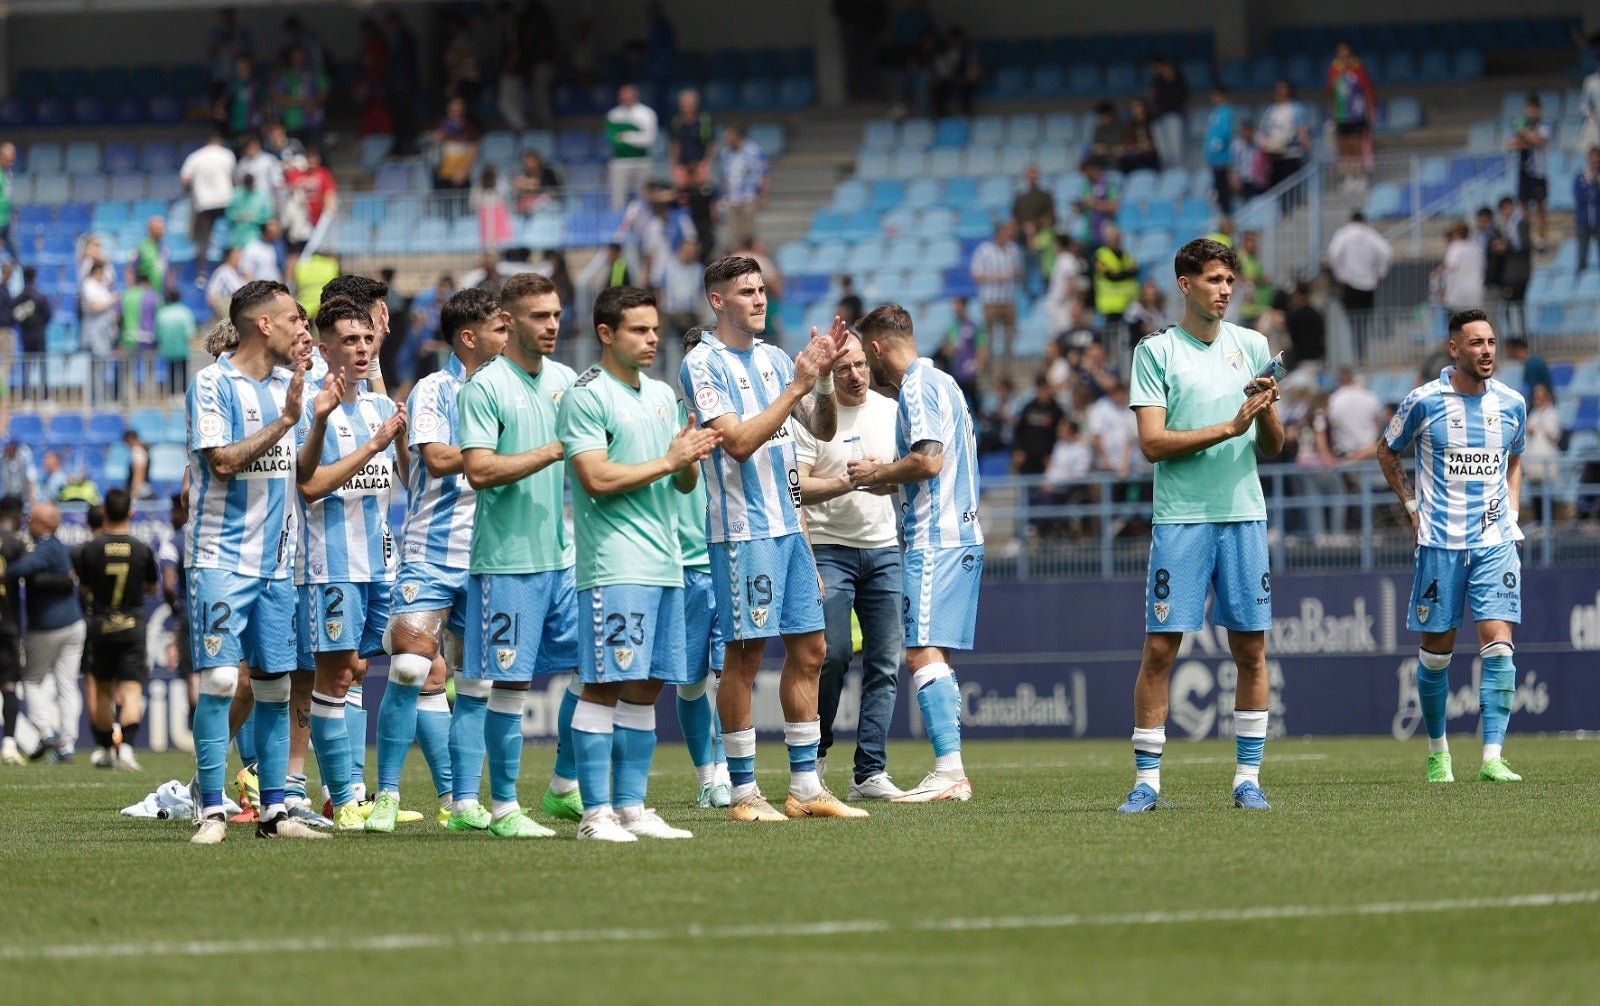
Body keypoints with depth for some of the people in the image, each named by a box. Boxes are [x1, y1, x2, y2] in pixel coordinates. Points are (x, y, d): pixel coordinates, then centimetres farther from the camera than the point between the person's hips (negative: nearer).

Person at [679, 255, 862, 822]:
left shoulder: (774, 359, 13)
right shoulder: (703, 364, -8)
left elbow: (822, 431, 13)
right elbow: (738, 442, -18)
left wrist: (825, 377, -3)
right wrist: (796, 387, -18)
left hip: (789, 524, 7)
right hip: (742, 529, -7)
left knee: (809, 649, 7)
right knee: (746, 653, -5)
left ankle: (806, 787, 12)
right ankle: (743, 792, 0)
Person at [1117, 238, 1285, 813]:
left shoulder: (1252, 346, 11)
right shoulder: (1156, 351, 1)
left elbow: (1272, 448, 13)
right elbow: (1152, 443, -8)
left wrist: (1267, 412, -9)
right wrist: (1229, 427, -14)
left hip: (1244, 515, 3)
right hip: (1180, 520, -3)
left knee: (1250, 647, 2)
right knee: (1160, 647, -5)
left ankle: (1247, 777, 9)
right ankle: (1147, 780, 0)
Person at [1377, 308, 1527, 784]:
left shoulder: (1511, 404, 5)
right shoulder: (1424, 402, -4)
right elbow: (1387, 450, 12)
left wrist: (1510, 510, 10)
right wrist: (1412, 506, 5)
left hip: (1496, 541, 2)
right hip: (1440, 541, -2)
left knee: (1498, 644, -12)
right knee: (1436, 650, 5)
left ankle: (1492, 757, -13)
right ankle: (1437, 752, 23)